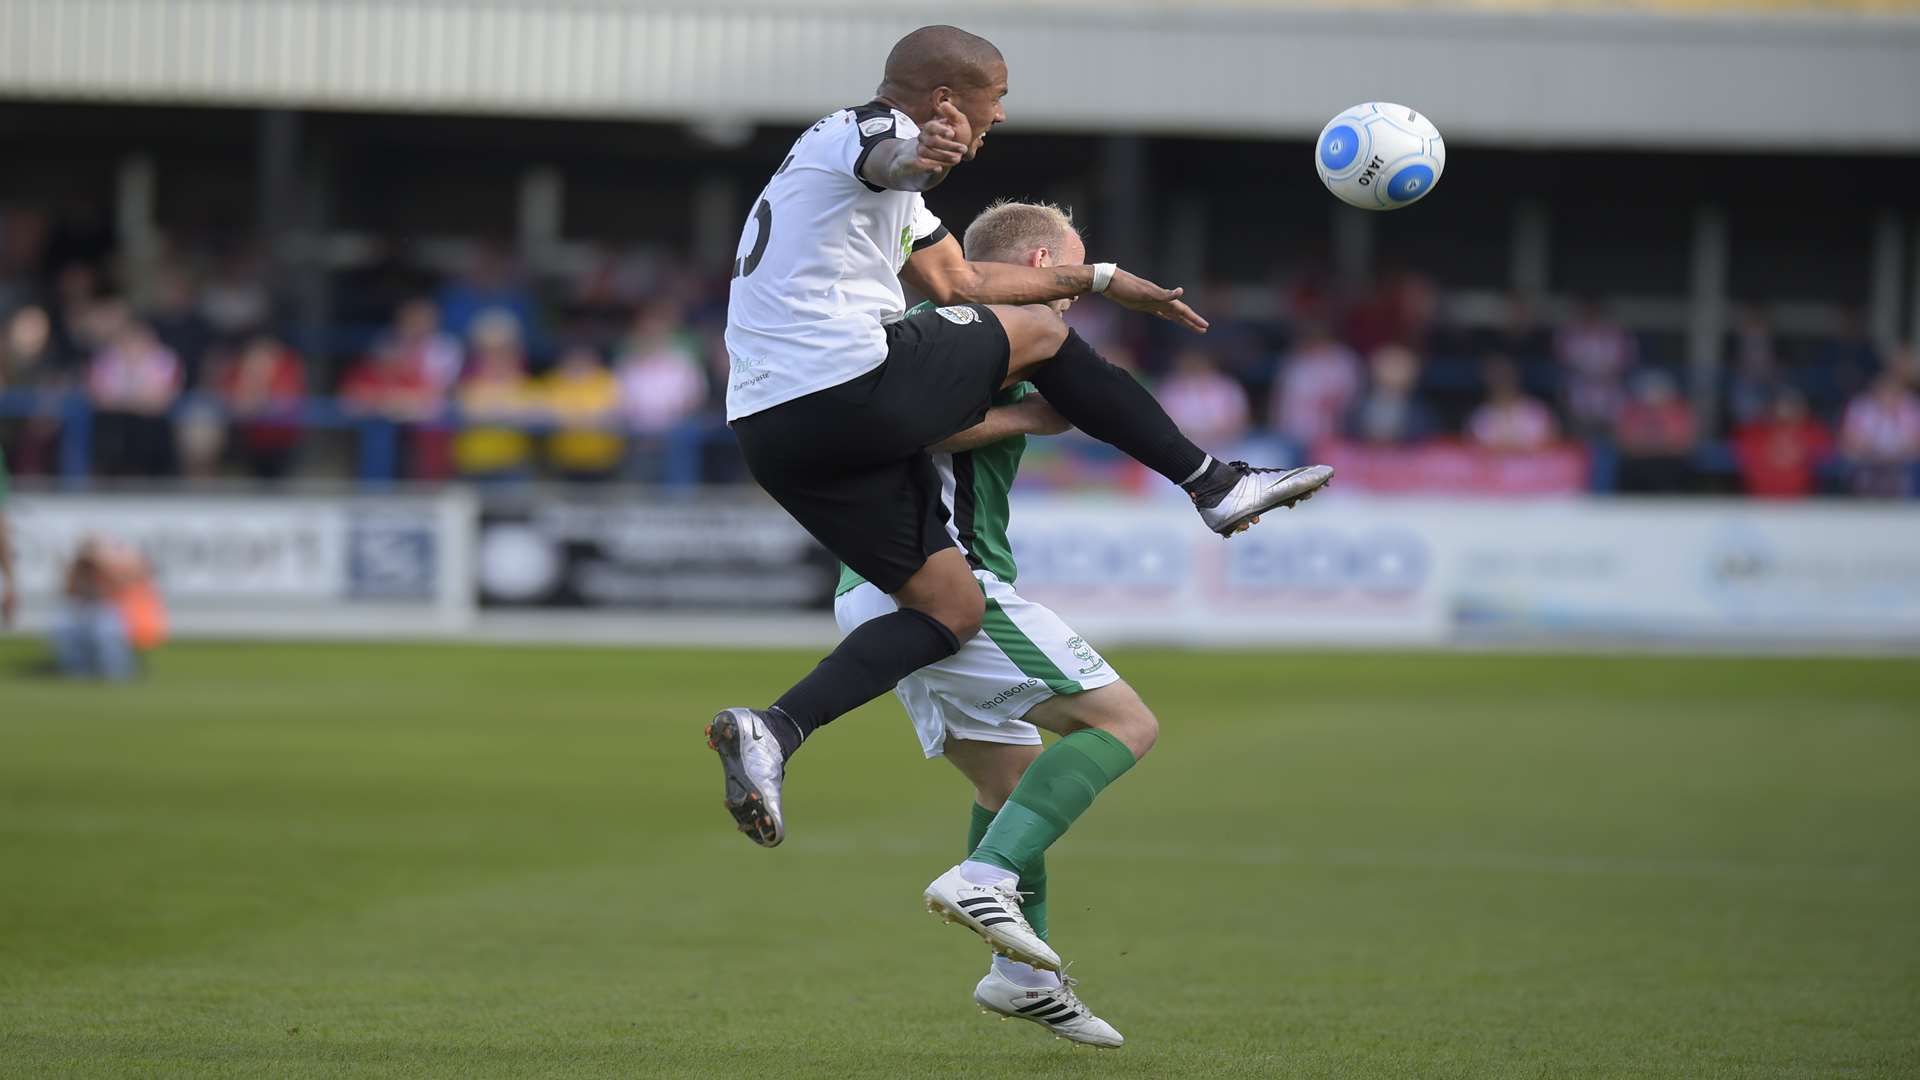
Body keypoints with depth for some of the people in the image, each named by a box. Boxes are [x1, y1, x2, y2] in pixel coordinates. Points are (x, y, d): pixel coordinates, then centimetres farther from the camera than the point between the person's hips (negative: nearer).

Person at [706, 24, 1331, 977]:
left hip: (769, 427, 10)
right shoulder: (867, 132, -3)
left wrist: (1101, 279, 44)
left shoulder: (863, 171, 30)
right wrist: (922, 155, -55)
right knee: (1040, 332, 11)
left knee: (951, 608, 10)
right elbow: (889, 154, -30)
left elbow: (960, 281, 40)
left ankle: (774, 730, -9)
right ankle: (1213, 484, 19)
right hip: (857, 388, -10)